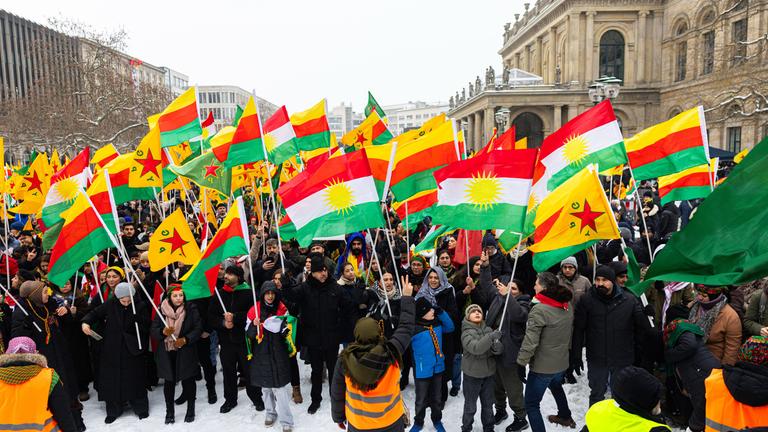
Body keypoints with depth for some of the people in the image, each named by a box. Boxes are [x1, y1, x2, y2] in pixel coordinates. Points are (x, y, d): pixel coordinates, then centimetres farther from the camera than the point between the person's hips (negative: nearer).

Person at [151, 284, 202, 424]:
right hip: (167, 353, 1)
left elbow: (198, 328, -6)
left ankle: (191, 410, 24)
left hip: (186, 352, -1)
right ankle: (170, 411, 25)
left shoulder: (191, 309, -6)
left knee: (188, 380, 7)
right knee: (169, 382, 8)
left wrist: (185, 340, -19)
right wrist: (163, 332, -22)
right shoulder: (161, 310, -2)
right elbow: (153, 331, -2)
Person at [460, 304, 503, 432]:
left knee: (488, 404, 18)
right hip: (472, 374, -4)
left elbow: (499, 348, -3)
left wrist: (497, 347, -27)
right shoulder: (466, 333, -13)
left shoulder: (488, 329, 2)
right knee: (470, 406, 6)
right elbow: (475, 348, -30)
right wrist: (491, 337, -39)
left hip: (489, 373, 4)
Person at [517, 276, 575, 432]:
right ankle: (565, 416, 57)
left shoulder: (539, 309, -25)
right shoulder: (567, 306, -2)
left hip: (542, 366, -8)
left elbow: (530, 340, -25)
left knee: (531, 404, 5)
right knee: (556, 387, 37)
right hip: (561, 362, 8)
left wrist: (521, 362, -17)